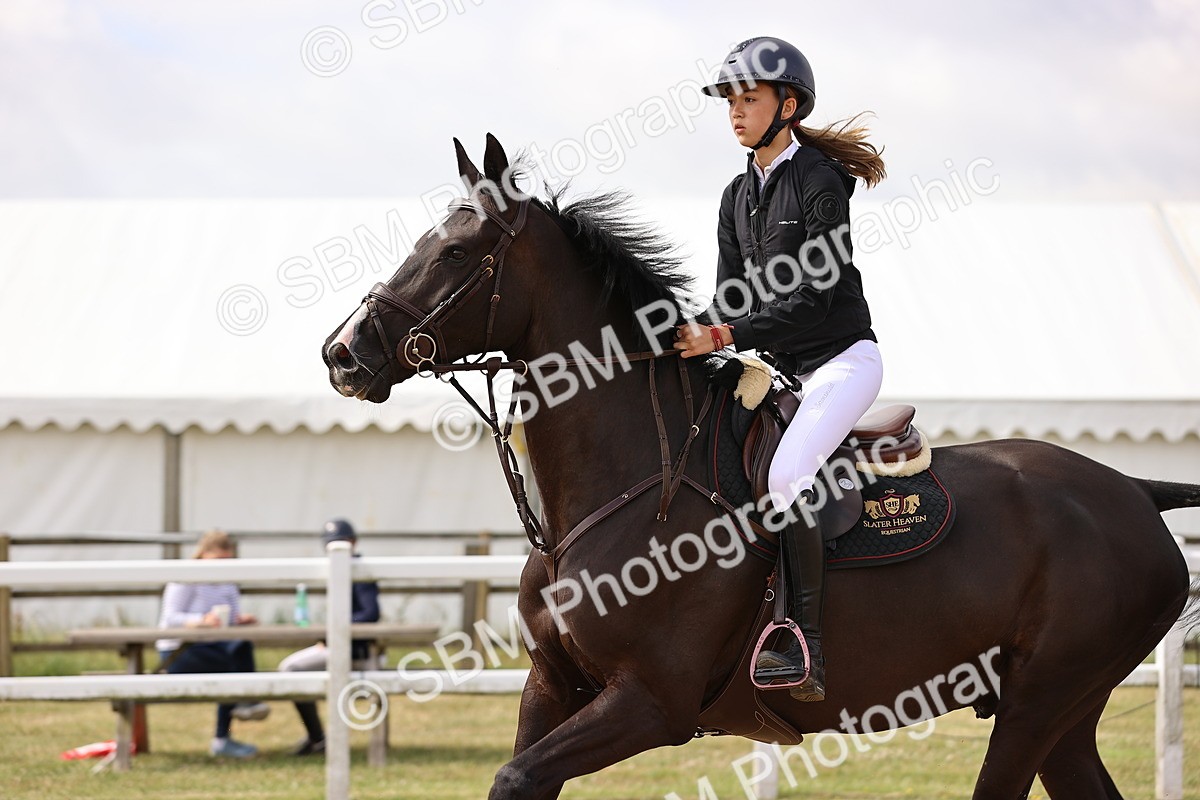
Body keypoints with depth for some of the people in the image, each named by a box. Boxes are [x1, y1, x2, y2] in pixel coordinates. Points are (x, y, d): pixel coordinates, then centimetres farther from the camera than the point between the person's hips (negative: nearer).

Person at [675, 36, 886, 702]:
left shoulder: (819, 183, -12)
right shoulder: (737, 197, 12)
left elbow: (813, 299, -18)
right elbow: (733, 300, 10)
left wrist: (725, 336, -23)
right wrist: (689, 332, -11)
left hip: (842, 359, -9)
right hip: (781, 370, 9)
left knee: (784, 474, -29)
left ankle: (808, 651, -31)